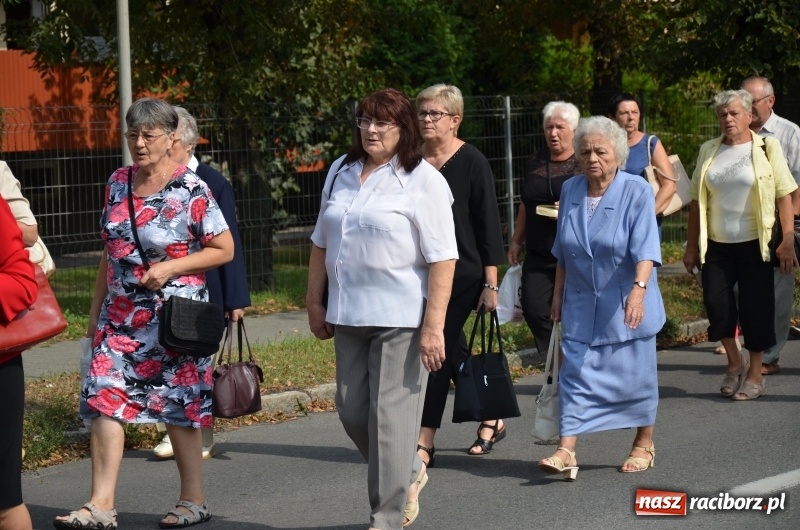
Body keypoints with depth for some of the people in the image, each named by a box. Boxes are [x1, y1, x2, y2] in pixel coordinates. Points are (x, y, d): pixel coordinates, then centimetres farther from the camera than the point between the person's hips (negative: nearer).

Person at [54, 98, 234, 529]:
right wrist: (96, 308, 16)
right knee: (105, 401, -6)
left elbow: (224, 250, -7)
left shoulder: (191, 189, -9)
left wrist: (171, 267, -17)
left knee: (178, 411, 3)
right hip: (121, 316, 5)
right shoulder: (118, 183, 8)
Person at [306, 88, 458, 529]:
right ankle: (409, 473, 36)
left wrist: (434, 326, -18)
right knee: (352, 411, 11)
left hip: (400, 319, -6)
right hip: (348, 316, 7)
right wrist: (315, 302, 16)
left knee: (390, 415, -4)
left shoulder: (423, 180, -8)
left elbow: (442, 259, -13)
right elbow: (322, 243, 20)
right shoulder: (340, 173, 12)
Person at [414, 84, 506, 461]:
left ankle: (424, 444, -7)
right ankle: (491, 420, 31)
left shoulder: (472, 162, -7)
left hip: (462, 275, -6)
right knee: (454, 353, 13)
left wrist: (491, 283, -11)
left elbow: (489, 226, -7)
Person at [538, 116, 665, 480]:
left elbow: (645, 248, -23)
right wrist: (558, 293, 14)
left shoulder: (637, 191, -12)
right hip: (581, 306, 4)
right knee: (576, 372, -5)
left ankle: (644, 445, 24)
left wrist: (639, 288, -36)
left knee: (636, 374, 7)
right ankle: (566, 450, -10)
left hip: (626, 307, -4)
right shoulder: (570, 191, 3)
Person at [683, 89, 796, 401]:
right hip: (716, 245, 3)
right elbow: (697, 201, 10)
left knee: (756, 308, 0)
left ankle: (755, 374, 14)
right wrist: (692, 245, 6)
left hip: (754, 244, -3)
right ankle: (734, 362, 19)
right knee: (715, 302, -4)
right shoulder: (708, 151, 9)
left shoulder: (767, 148, -1)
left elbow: (784, 195, -4)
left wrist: (788, 240, -12)